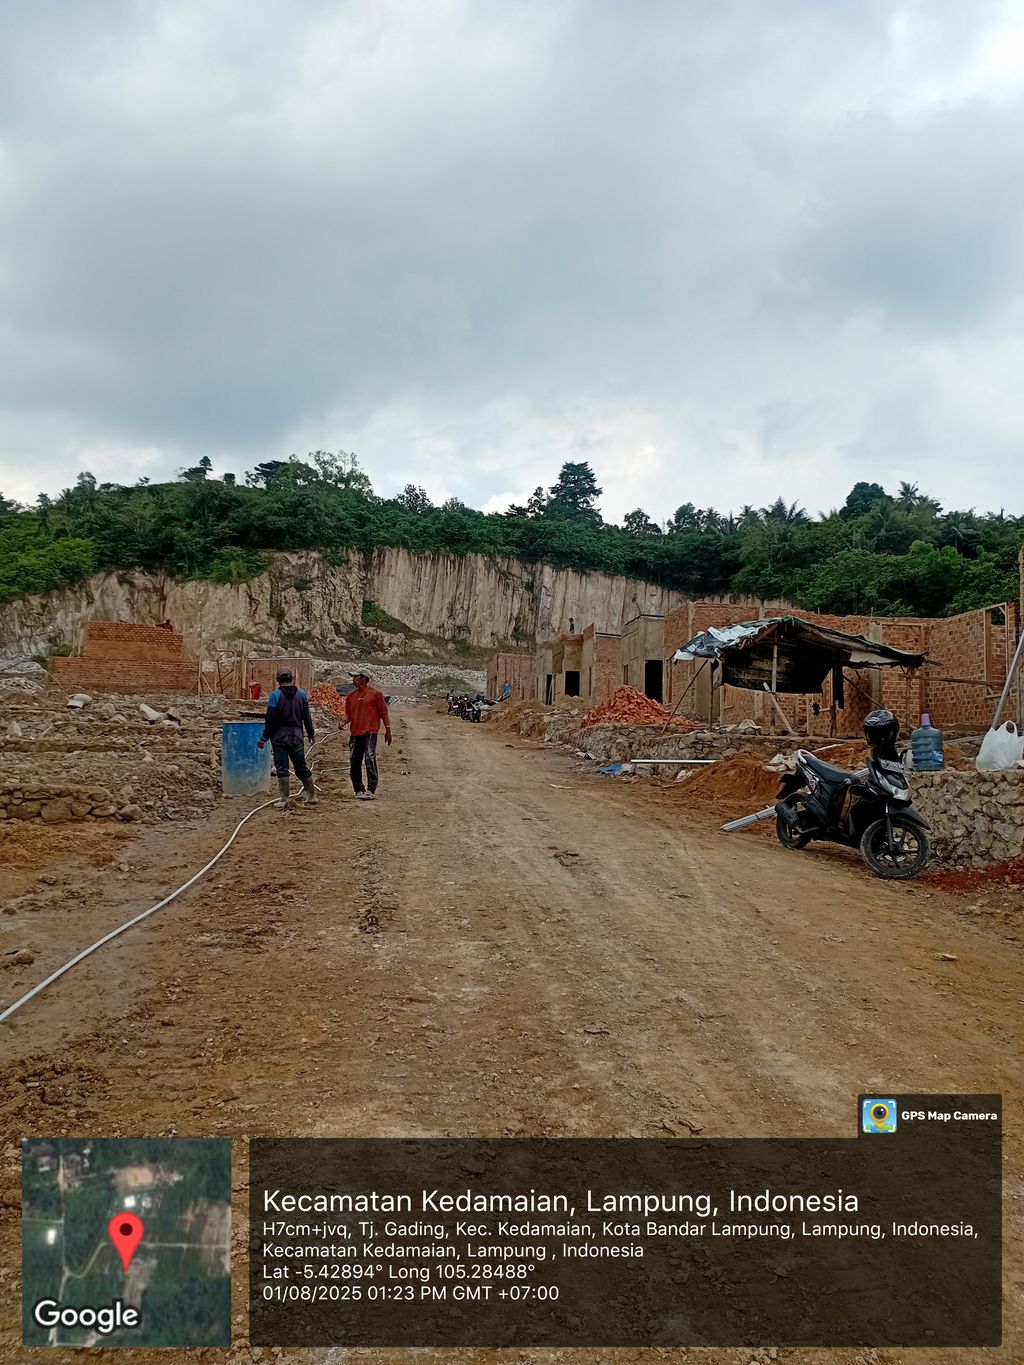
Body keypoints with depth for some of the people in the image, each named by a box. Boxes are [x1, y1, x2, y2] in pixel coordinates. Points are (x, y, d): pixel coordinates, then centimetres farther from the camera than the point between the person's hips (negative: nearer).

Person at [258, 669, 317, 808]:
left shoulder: (275, 695, -8)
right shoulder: (301, 694, 4)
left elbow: (270, 719, -10)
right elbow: (306, 717, 8)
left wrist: (264, 738, -5)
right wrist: (311, 734, 17)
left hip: (279, 736, -4)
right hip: (296, 736, 4)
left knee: (282, 768, -1)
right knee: (302, 767, 13)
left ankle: (284, 799, -3)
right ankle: (312, 797, 17)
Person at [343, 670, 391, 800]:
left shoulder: (375, 694, 0)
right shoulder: (351, 696, 15)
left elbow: (383, 712, 2)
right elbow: (348, 713, 19)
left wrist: (388, 730, 1)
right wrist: (345, 720, -4)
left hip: (370, 732, -6)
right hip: (355, 733, 6)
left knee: (370, 759, -16)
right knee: (354, 762, 6)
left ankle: (371, 790, -18)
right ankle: (359, 790, 17)